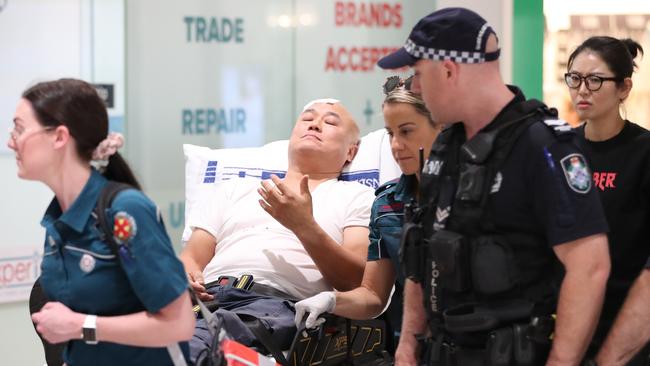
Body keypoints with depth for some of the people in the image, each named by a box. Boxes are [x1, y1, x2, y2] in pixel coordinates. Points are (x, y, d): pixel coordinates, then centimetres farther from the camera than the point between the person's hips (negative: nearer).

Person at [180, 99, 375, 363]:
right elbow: (192, 258, 25)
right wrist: (186, 280, -1)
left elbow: (358, 284, 6)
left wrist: (305, 226, -6)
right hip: (207, 298, 4)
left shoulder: (358, 197, 21)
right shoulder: (234, 190, 34)